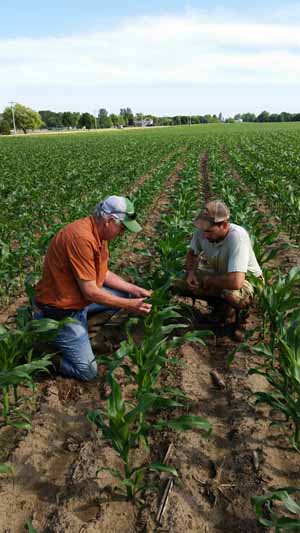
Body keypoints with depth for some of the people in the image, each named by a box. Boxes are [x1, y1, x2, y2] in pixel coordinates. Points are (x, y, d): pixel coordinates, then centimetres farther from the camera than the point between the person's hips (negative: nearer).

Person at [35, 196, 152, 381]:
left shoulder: (99, 232, -1)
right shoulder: (82, 238, -30)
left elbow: (103, 273, 8)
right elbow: (90, 292, -26)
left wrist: (134, 290, 0)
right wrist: (128, 305, -18)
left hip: (79, 297, 9)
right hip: (62, 309, -9)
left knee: (125, 294, 12)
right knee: (87, 371, -6)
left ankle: (80, 325, 8)